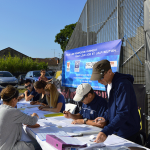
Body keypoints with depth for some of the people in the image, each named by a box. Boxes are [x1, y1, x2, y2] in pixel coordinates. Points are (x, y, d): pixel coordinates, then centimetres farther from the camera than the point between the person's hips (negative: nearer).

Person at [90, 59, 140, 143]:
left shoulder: (123, 85, -25)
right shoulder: (108, 83, 5)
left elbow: (123, 113, -32)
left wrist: (106, 132, -40)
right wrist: (106, 118, -1)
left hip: (127, 133, -8)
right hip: (115, 130, 8)